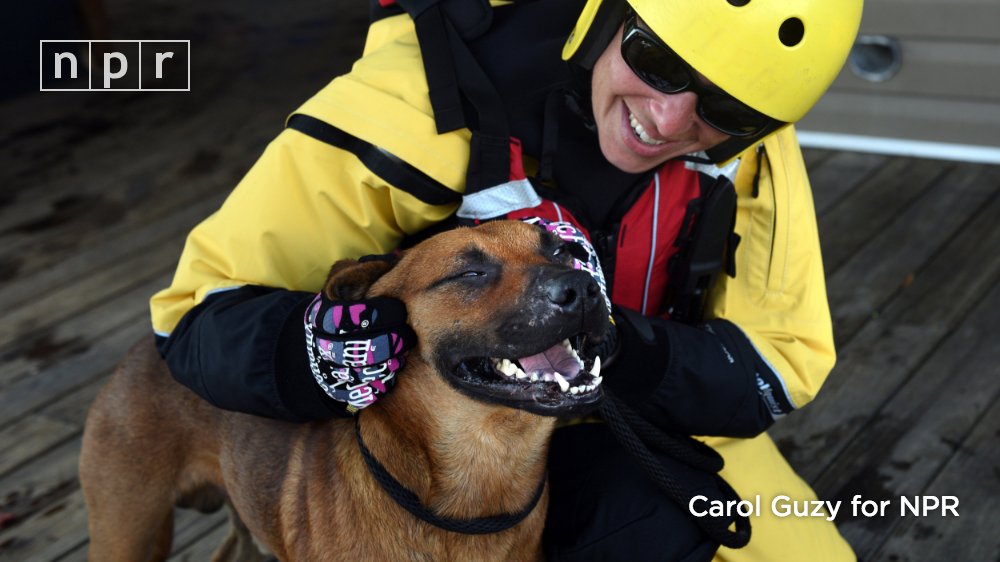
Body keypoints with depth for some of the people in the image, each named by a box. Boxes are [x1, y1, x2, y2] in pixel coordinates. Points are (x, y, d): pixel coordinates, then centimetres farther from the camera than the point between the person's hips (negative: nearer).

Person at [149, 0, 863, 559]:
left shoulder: (747, 137, -18)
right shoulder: (426, 101, -31)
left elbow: (779, 362, -14)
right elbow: (199, 316, -25)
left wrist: (628, 353, -36)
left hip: (675, 411, 4)